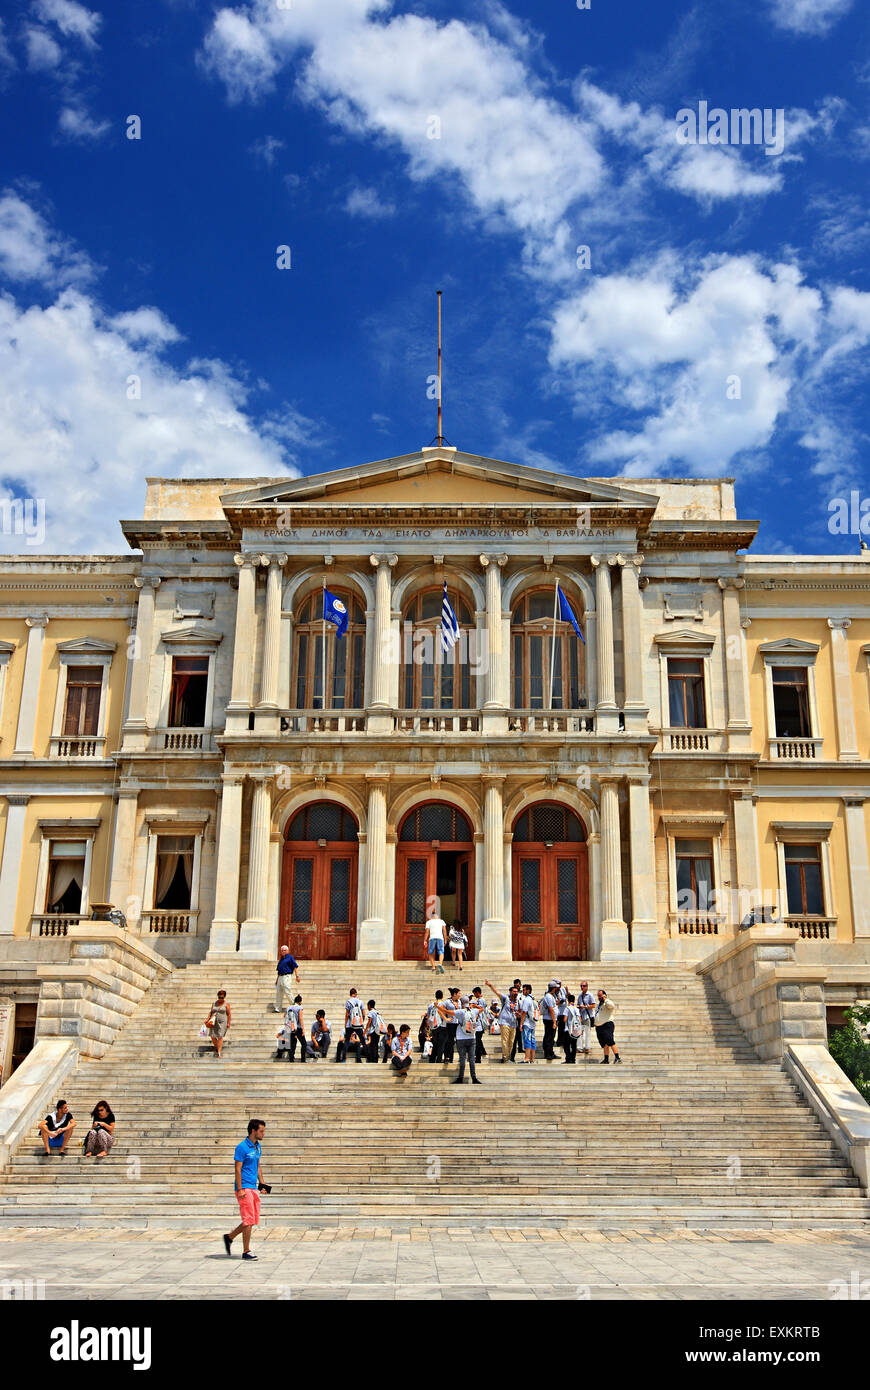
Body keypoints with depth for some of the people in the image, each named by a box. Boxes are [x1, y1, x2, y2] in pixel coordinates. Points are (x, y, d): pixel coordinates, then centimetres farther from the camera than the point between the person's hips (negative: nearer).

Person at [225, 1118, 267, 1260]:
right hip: (244, 1188, -8)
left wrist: (262, 1182, 18)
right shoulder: (242, 1147, -13)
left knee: (254, 1220, 10)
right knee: (249, 1220, -6)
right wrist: (240, 1189, -17)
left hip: (254, 1187, 8)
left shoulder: (258, 1146, 13)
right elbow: (238, 1169, -14)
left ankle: (229, 1237, 26)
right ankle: (246, 1252, 3)